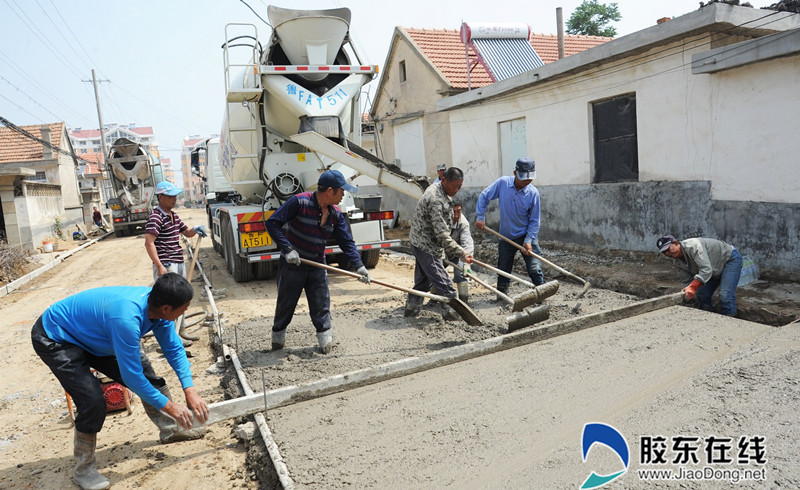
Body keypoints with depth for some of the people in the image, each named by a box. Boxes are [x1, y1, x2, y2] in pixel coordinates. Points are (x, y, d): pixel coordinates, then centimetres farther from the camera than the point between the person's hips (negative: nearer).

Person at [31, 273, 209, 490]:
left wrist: (190, 391, -12)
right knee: (93, 402, -20)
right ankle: (83, 470, 3)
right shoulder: (126, 319, -42)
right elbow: (131, 377, -33)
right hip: (54, 339, -8)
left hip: (91, 332, 8)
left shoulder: (157, 304, -18)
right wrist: (169, 406, -22)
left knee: (148, 374, 5)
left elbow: (174, 349, -5)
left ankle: (169, 429, 26)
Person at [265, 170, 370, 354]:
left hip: (318, 267, 4)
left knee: (321, 307, 5)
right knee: (285, 304, 11)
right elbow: (272, 223, -19)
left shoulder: (335, 214, -1)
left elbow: (346, 242, 2)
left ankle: (325, 335, 21)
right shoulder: (299, 202, -18)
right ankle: (278, 334, 33)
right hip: (292, 265, -4)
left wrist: (359, 265, -11)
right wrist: (288, 249, -25)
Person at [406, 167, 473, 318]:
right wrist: (461, 253, -26)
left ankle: (411, 308, 26)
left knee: (423, 279, 18)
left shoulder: (435, 187, 6)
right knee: (443, 282, -5)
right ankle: (452, 311, 3)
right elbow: (442, 234, -28)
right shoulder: (436, 201, -27)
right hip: (427, 246, -10)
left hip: (420, 242, 10)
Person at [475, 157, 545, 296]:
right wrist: (480, 217, -5)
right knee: (503, 271, 12)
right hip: (506, 237, 2)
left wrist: (528, 240, -16)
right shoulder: (503, 183, -11)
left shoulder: (533, 193, -13)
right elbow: (484, 197, 1)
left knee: (534, 270, -6)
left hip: (527, 236, -2)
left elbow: (534, 220, -8)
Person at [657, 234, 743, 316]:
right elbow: (688, 281, -3)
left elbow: (706, 270, -42)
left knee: (725, 296, -21)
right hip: (715, 270, 8)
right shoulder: (677, 262, -8)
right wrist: (689, 293, -20)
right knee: (701, 295, -1)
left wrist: (692, 287, -48)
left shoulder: (693, 246, -35)